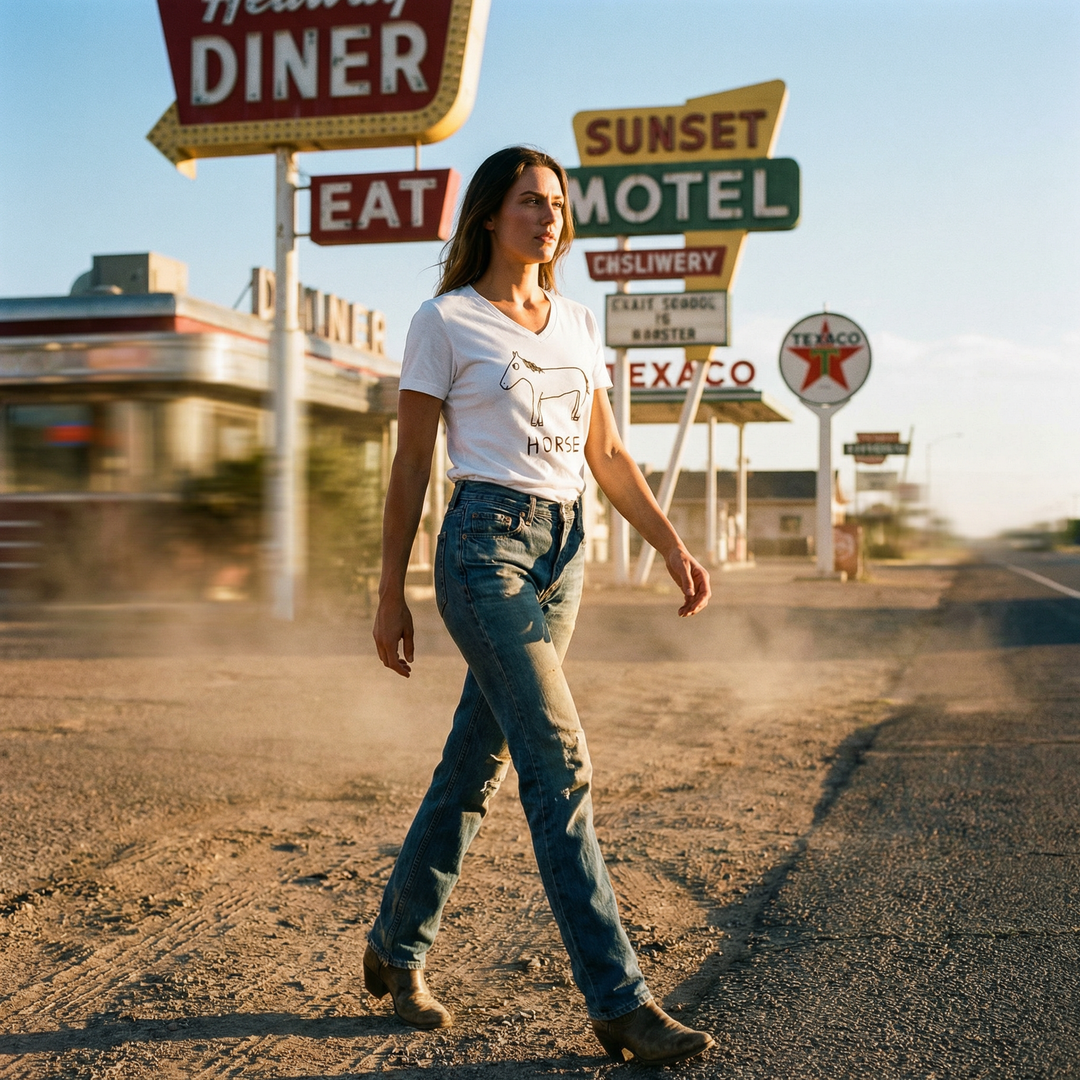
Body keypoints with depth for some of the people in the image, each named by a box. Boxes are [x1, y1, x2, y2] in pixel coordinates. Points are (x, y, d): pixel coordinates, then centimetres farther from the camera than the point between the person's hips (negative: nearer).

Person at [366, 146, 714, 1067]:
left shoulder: (578, 324, 15)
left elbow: (607, 455, 17)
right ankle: (619, 1000, -9)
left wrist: (672, 544, 6)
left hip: (564, 549, 6)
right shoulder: (444, 322, -1)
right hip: (485, 546, -6)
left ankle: (397, 950, 27)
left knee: (477, 766, 10)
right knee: (560, 760, -13)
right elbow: (411, 467, -1)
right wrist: (391, 595, -2)